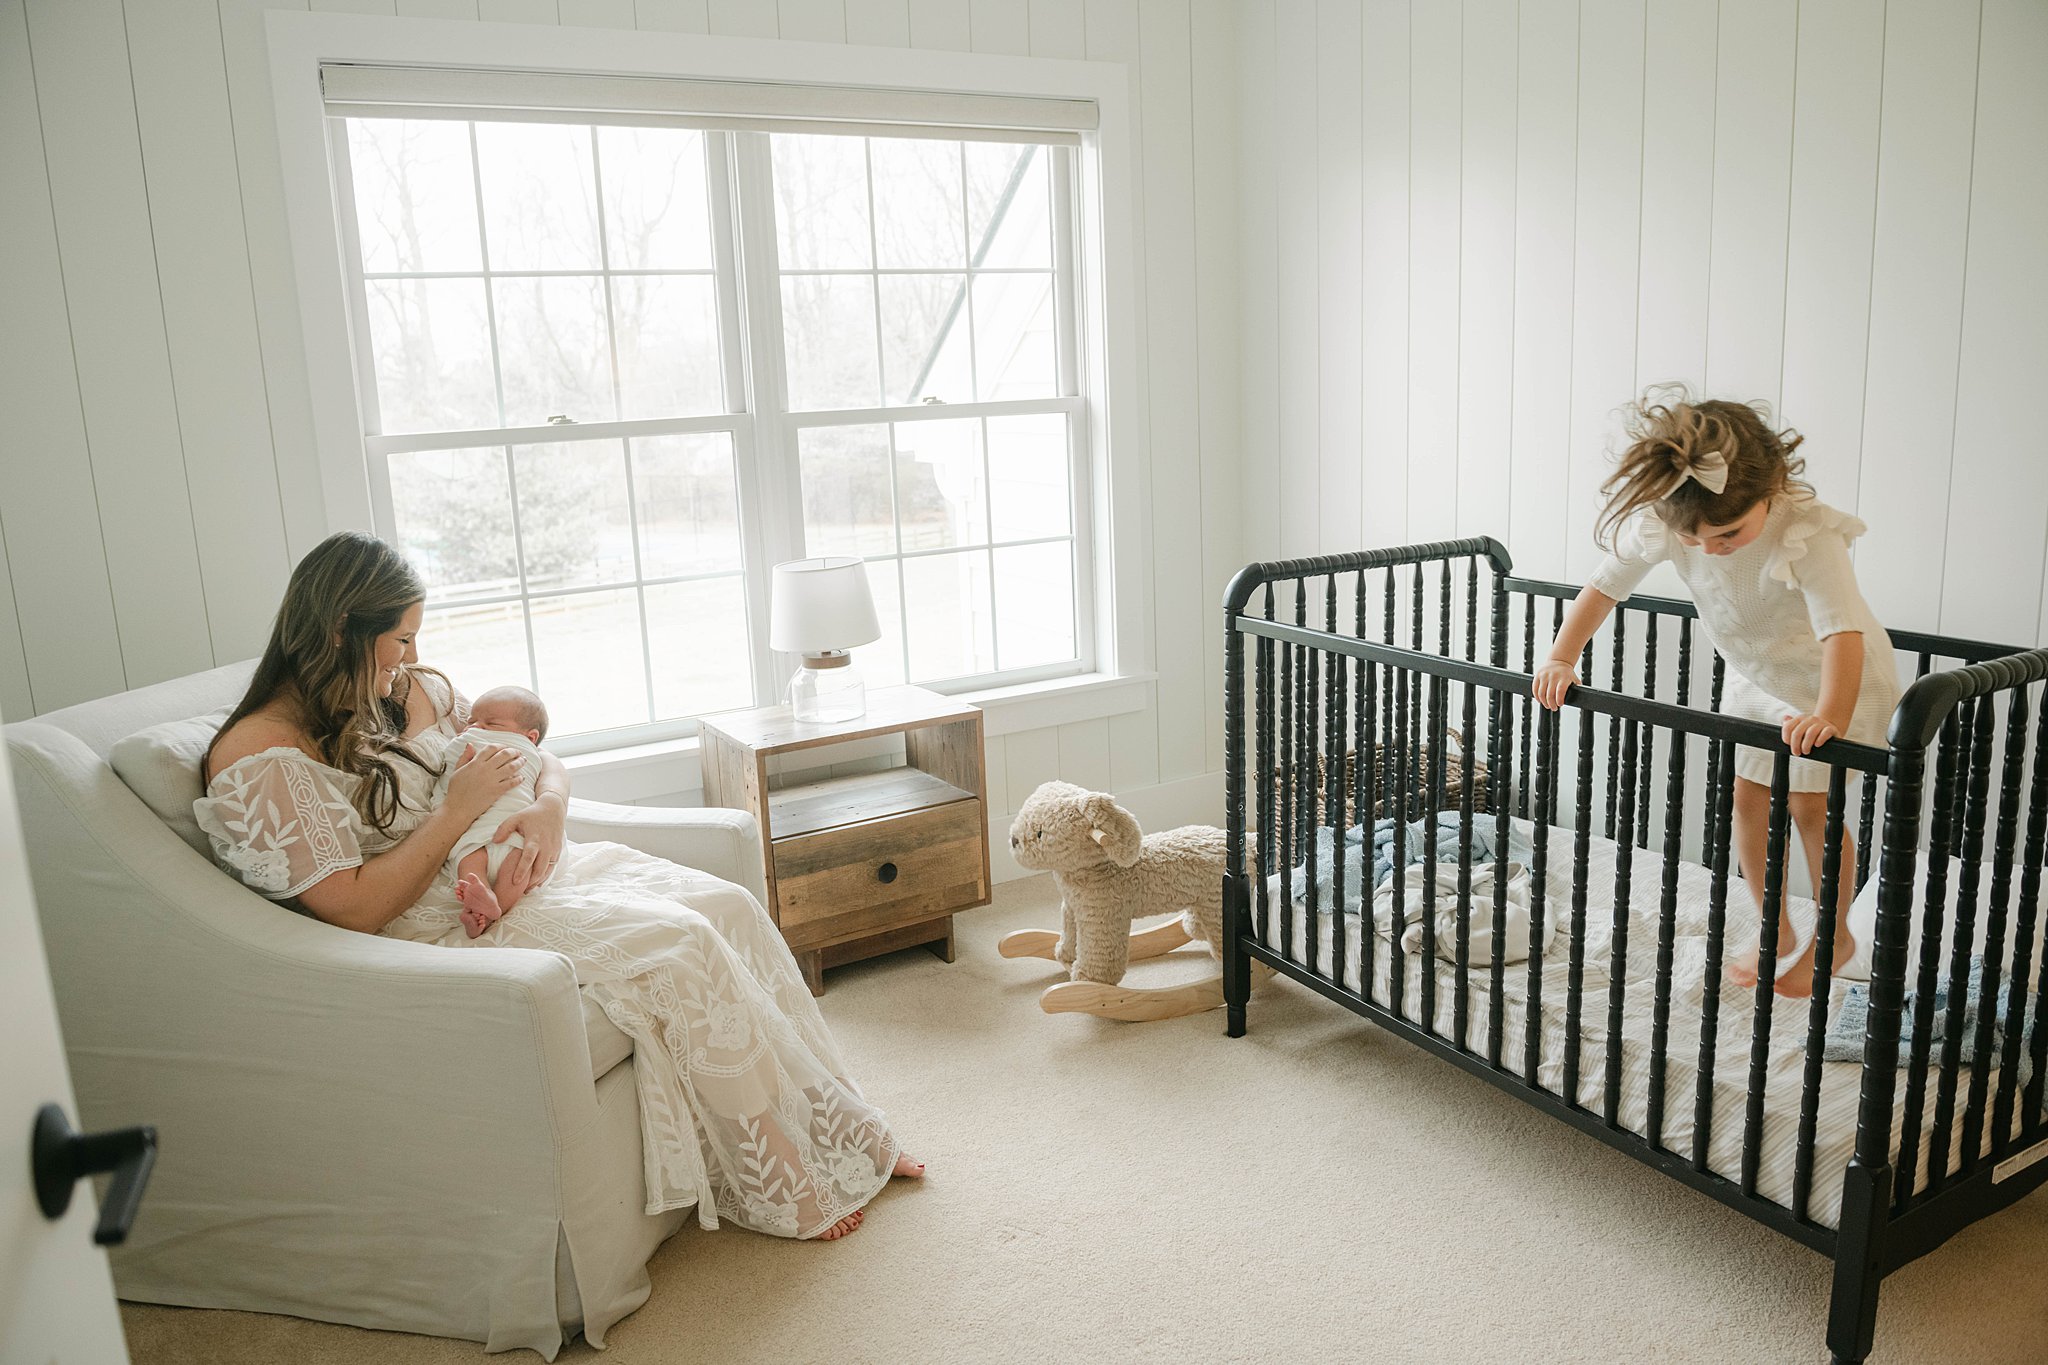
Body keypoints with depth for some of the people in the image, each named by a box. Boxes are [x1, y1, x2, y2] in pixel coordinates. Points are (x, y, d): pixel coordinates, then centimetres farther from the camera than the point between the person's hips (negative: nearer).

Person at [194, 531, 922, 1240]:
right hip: (447, 930, -8)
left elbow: (540, 756, 17)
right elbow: (355, 907, -19)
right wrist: (460, 807, -15)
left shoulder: (415, 689, 9)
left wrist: (548, 809, -6)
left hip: (514, 870, 8)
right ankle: (790, 1192, -10)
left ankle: (841, 1130, 0)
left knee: (730, 906, -10)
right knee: (678, 945, -24)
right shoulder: (262, 759, -13)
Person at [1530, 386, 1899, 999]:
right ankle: (1777, 938, 25)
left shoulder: (1808, 532, -38)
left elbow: (1843, 632, -45)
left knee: (1812, 806, -2)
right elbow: (1605, 585, -15)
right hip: (1754, 674, 5)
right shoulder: (1664, 524, -25)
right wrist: (1560, 658, -27)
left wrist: (1829, 719, -61)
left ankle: (1834, 935, 23)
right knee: (1748, 798, 7)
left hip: (1838, 678, -5)